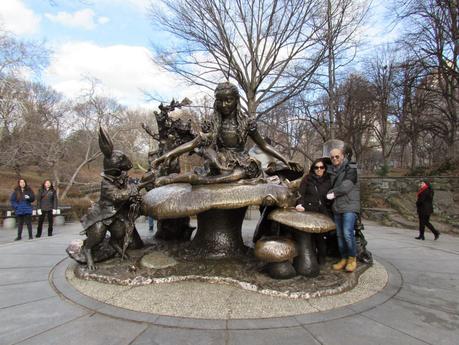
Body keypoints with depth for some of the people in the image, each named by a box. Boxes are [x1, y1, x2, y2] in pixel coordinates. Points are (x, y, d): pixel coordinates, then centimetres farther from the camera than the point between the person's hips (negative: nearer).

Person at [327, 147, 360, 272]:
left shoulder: (350, 168, -2)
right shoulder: (332, 171, 18)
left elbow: (347, 184, -15)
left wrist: (333, 193, -12)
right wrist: (330, 193, 2)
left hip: (349, 206, -6)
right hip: (337, 206, 6)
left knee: (347, 233, -16)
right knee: (339, 235, 7)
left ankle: (352, 259, 1)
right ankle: (343, 259, 18)